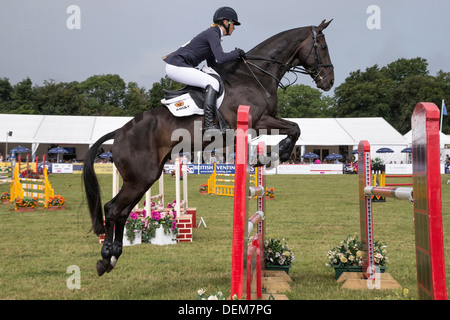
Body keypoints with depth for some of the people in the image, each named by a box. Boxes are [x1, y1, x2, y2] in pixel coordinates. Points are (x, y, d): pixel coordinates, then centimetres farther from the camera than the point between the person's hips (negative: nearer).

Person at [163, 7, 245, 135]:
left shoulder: (213, 34, 21)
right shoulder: (213, 33, -10)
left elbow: (212, 64, 25)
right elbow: (220, 58, -23)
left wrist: (234, 56, 19)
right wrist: (237, 53, -6)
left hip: (175, 66, 11)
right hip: (177, 66, -11)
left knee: (210, 80, 24)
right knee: (213, 83, -18)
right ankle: (209, 124, -24)